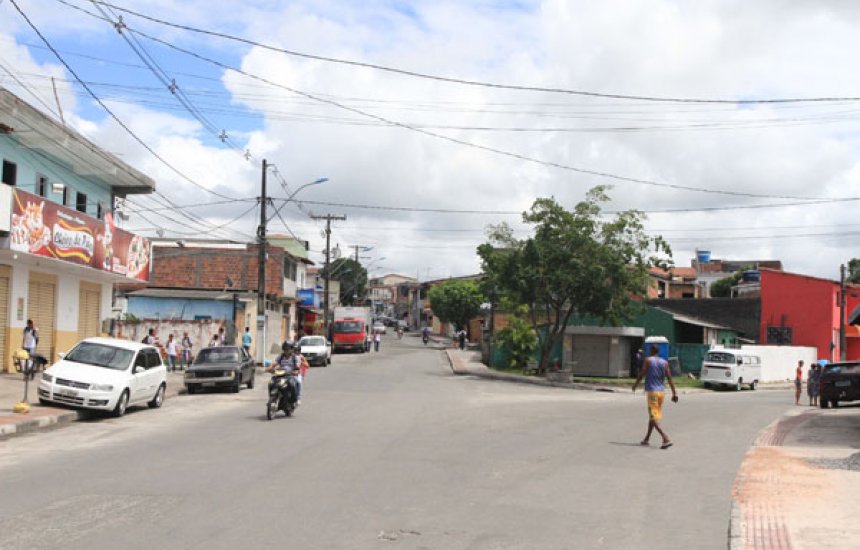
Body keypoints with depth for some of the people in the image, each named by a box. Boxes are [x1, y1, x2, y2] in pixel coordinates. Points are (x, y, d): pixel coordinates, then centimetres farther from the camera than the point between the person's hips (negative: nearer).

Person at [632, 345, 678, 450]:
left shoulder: (648, 360, -5)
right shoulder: (665, 362, 7)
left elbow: (642, 375, -6)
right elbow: (669, 379, 1)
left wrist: (635, 385, 10)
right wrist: (674, 393, 1)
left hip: (651, 391, -6)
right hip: (661, 391, 6)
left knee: (653, 417, -9)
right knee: (653, 416, 18)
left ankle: (666, 439, -24)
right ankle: (646, 439, 27)